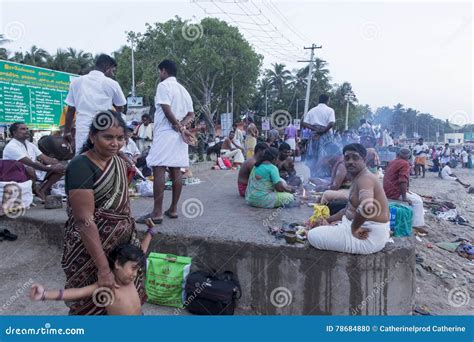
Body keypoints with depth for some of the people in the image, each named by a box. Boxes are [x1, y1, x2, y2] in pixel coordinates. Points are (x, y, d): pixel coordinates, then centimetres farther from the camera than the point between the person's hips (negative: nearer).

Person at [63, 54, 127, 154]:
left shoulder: (76, 82, 9)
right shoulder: (112, 84, 0)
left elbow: (70, 109, 10)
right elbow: (120, 109, 12)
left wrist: (67, 132, 17)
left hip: (82, 132, 3)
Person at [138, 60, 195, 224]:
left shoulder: (163, 85, -4)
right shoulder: (183, 89, 20)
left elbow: (167, 110, -16)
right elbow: (191, 114, 15)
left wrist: (179, 127, -8)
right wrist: (182, 126, -1)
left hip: (165, 133, -8)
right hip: (178, 135, 8)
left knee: (158, 170, -10)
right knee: (176, 171, 7)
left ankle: (157, 213, -13)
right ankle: (173, 209, 11)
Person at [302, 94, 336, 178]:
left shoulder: (312, 110, 9)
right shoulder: (330, 110, -1)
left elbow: (303, 123, -2)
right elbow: (331, 123, -17)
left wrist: (315, 129, -8)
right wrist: (322, 132, -10)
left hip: (314, 136, 3)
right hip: (326, 136, -3)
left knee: (313, 158, 9)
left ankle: (314, 177, 14)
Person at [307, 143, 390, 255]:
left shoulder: (364, 178, -23)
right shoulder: (358, 178, 12)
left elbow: (366, 208, -43)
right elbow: (349, 209, 20)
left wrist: (353, 228, -27)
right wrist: (328, 220, 11)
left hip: (369, 237, -11)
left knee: (313, 235, -11)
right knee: (323, 228, 27)